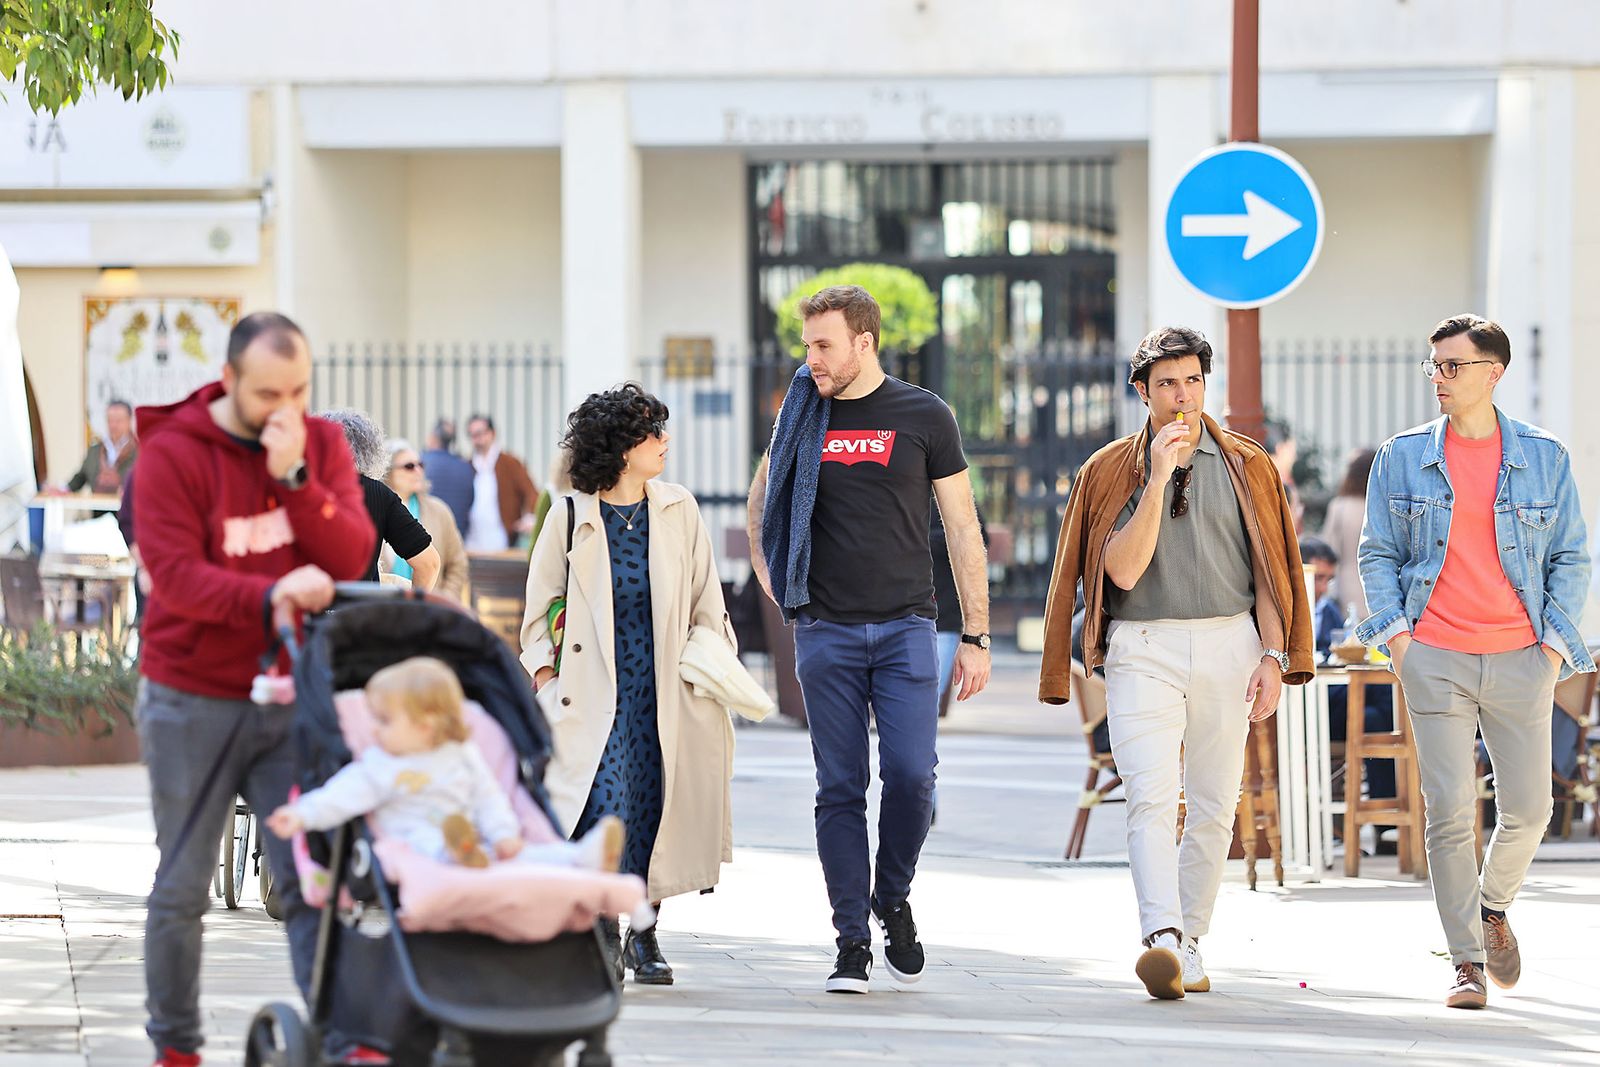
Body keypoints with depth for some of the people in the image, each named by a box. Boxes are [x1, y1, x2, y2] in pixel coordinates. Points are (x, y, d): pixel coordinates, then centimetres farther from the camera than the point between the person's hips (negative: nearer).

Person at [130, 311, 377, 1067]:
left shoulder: (322, 445, 4)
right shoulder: (172, 453, -8)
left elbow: (352, 557, -7)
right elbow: (175, 574, -17)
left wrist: (293, 476, -19)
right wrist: (270, 595, -32)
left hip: (293, 699, 2)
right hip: (193, 702, -2)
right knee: (183, 889, 5)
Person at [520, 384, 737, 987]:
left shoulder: (678, 511, 7)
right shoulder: (571, 517, 0)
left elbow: (706, 604, 12)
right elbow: (540, 607, 8)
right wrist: (545, 681, 0)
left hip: (665, 689, 2)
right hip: (595, 689, -2)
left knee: (655, 806, 1)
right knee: (604, 799, -16)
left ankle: (644, 932, 16)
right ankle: (602, 930, -3)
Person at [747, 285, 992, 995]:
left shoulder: (924, 417, 1)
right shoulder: (802, 416, 7)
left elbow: (963, 531, 4)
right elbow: (761, 503, 24)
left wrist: (976, 636, 0)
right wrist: (772, 583, 11)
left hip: (906, 628, -1)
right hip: (826, 631, 2)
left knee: (911, 776, -12)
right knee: (841, 789, -1)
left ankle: (893, 901, 13)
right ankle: (852, 942, 4)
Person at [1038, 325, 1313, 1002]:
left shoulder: (1246, 466, 10)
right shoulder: (1111, 470, 4)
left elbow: (1267, 568, 10)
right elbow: (1123, 571, -8)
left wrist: (1273, 655, 0)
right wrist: (1157, 480, -14)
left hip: (1227, 644, 2)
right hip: (1143, 648, -2)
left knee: (1214, 808, 5)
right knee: (1152, 796, -18)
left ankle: (1190, 946, 15)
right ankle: (1162, 940, -31)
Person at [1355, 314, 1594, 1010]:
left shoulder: (1544, 457, 5)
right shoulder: (1403, 457, 6)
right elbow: (1378, 553, 10)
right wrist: (1395, 633, -2)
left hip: (1520, 659, 1)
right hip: (1435, 658, -1)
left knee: (1528, 807, 0)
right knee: (1449, 809, -6)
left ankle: (1492, 906, 30)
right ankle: (1467, 963, 0)